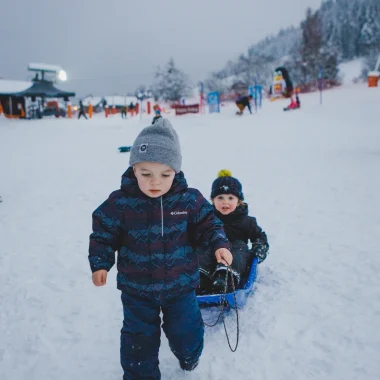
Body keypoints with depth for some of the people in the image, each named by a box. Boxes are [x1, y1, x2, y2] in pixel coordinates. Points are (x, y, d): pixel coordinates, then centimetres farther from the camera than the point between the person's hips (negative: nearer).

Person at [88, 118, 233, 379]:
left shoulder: (189, 199, -14)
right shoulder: (120, 203, -17)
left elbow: (208, 224, -1)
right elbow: (104, 234, -6)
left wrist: (219, 245, -17)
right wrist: (100, 263, -14)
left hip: (180, 284, 1)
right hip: (137, 287, -1)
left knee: (186, 332, 18)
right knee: (139, 337, 13)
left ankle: (189, 355, 53)